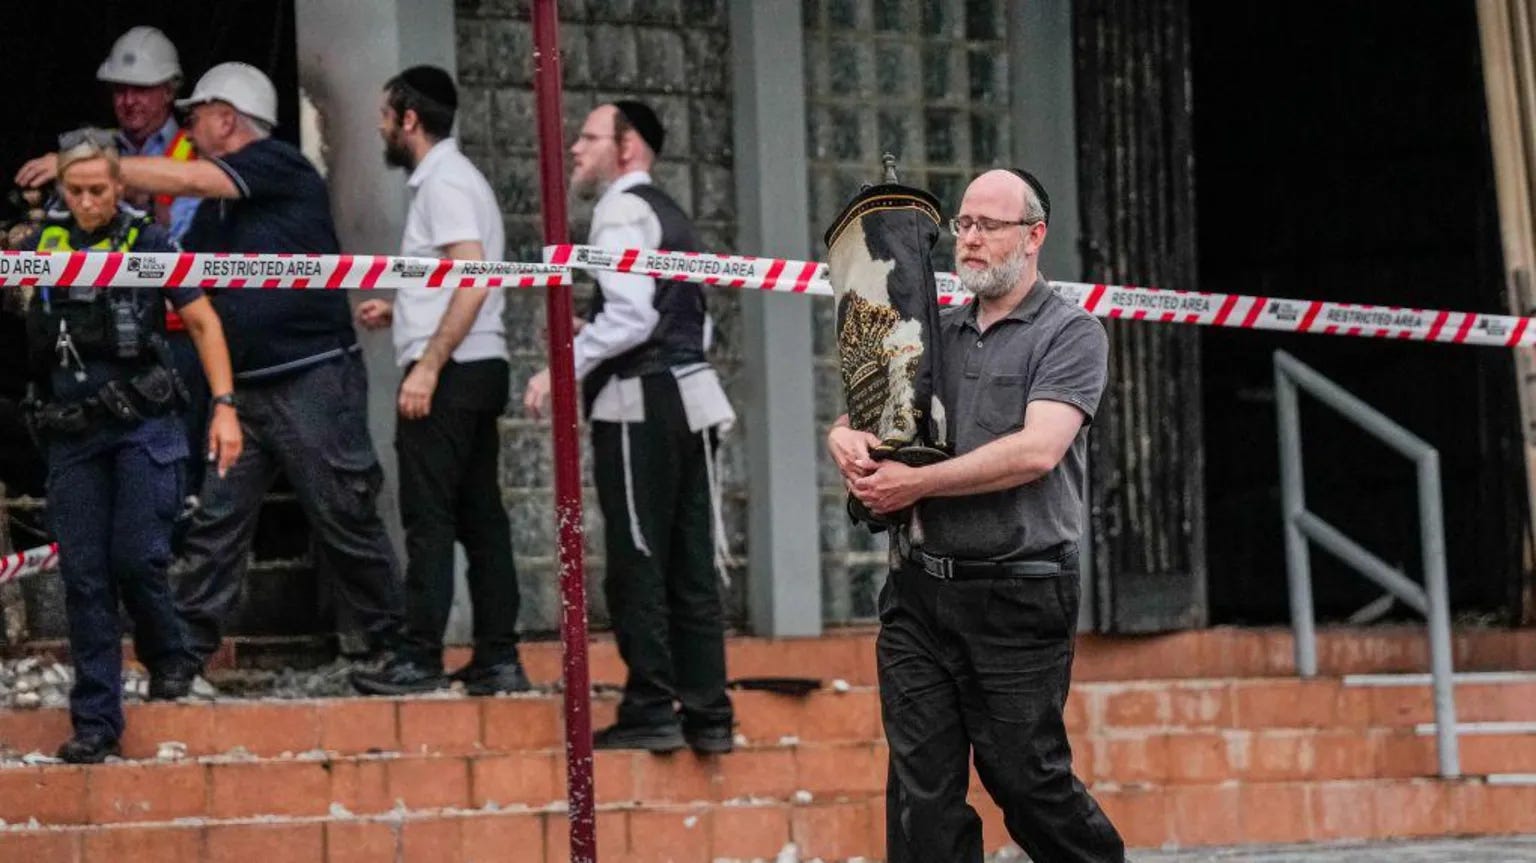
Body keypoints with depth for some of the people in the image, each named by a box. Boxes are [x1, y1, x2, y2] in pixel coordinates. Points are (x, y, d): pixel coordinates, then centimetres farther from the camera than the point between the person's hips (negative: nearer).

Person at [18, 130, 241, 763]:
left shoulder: (147, 243, -1)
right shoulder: (44, 242, 7)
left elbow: (204, 324, 3)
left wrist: (225, 407, -4)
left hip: (142, 426, -3)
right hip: (72, 432, 3)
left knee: (137, 558, -10)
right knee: (84, 576, 0)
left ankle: (169, 658, 20)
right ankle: (95, 722, 4)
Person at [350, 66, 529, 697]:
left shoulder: (444, 183, -11)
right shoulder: (451, 178, 20)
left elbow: (473, 282, -22)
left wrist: (427, 365, -24)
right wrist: (398, 312, 21)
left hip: (450, 372, -10)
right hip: (478, 369, 10)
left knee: (429, 519, -8)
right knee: (480, 518, 8)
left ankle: (420, 658, -9)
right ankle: (498, 660, 7)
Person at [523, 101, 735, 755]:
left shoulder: (623, 210, -8)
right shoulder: (670, 214, 21)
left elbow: (631, 315, -19)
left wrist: (565, 367, -14)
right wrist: (595, 338, 24)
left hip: (641, 405, -9)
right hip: (690, 392, 9)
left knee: (637, 565, -6)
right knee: (690, 565, 8)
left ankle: (650, 711, -6)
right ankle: (707, 713, 8)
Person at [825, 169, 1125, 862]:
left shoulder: (1071, 334, -2)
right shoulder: (938, 333, 17)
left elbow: (1036, 451, -16)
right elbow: (854, 418, 20)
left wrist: (918, 482, -13)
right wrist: (845, 437, -5)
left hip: (1018, 596, -5)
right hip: (919, 590, 6)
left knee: (1025, 777, 0)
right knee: (923, 789, 1)